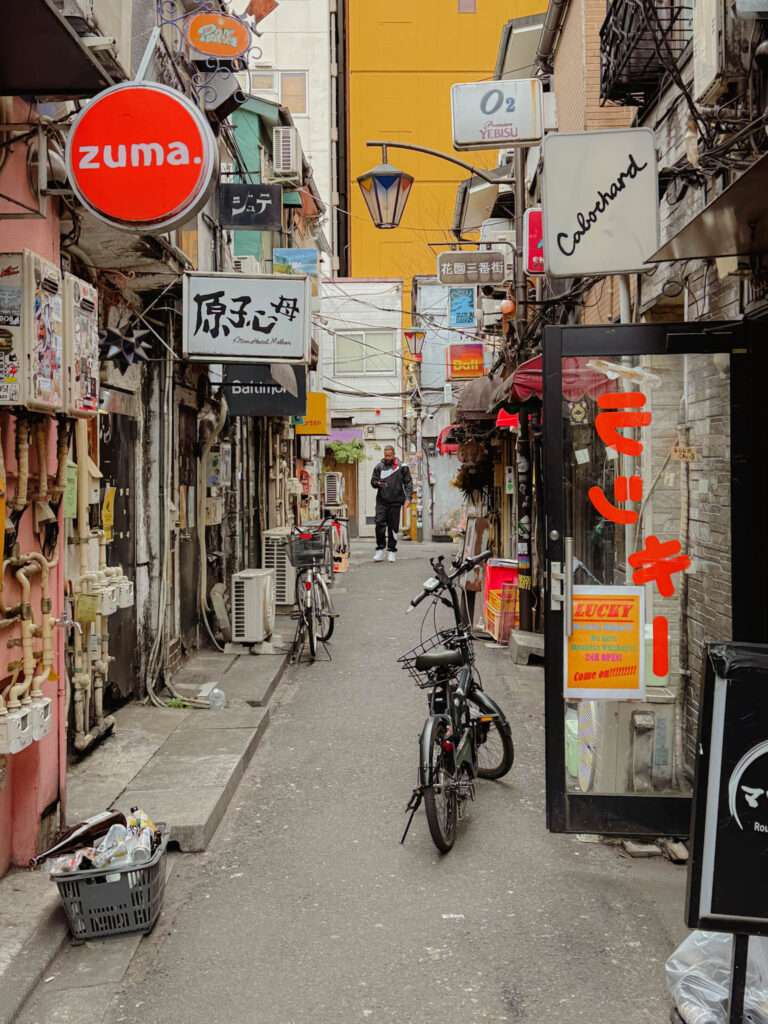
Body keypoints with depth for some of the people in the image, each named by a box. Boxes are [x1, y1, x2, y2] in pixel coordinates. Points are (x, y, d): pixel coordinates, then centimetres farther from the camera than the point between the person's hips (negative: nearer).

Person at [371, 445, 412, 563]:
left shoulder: (402, 467, 1)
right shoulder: (379, 466, 5)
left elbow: (408, 482, 4)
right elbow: (373, 481, 10)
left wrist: (407, 498, -5)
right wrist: (378, 483, -14)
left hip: (395, 501, -1)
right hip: (382, 501, 1)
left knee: (393, 527, 3)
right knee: (379, 524, -9)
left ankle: (391, 551, 13)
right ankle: (380, 550, 1)